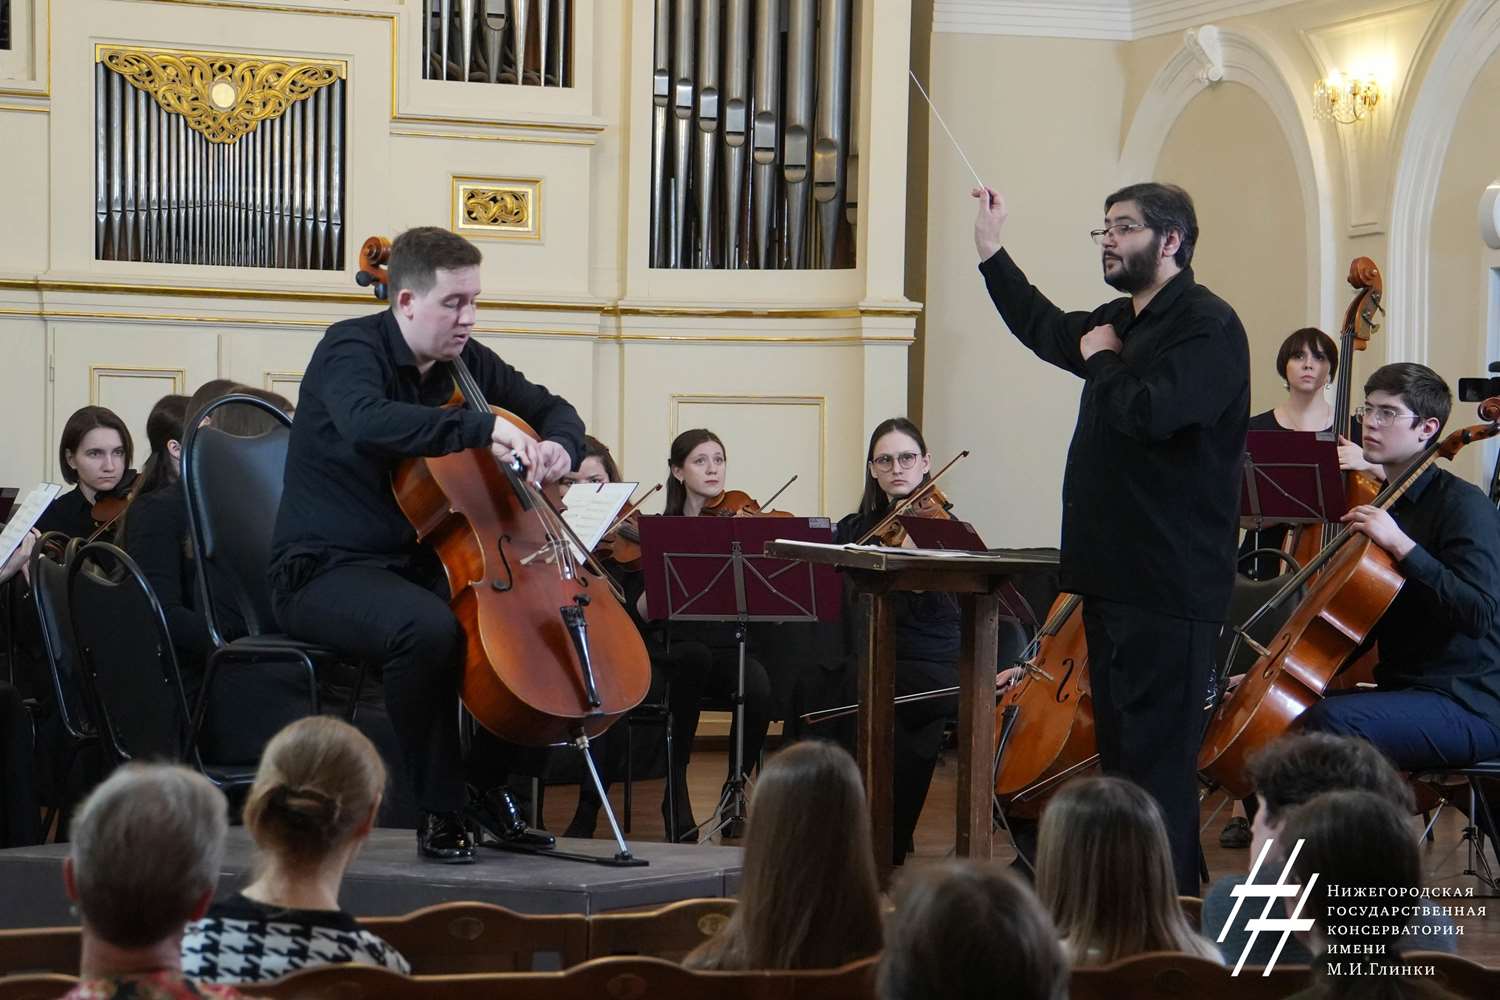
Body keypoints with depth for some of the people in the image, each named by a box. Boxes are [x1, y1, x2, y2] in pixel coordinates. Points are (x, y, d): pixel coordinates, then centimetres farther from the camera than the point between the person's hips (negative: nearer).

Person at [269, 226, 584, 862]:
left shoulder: (465, 363, 7)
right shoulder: (352, 349, -13)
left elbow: (554, 410, 20)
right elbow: (366, 421, -37)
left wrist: (556, 446, -5)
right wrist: (484, 428, -42)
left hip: (418, 564, 8)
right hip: (326, 572, -8)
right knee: (428, 628, -37)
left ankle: (486, 784, 8)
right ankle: (441, 809, -21)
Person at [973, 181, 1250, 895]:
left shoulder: (1208, 327, -11)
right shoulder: (1122, 321, 19)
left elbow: (1149, 412, -27)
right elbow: (1046, 330, 39)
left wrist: (1103, 359, -8)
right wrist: (992, 253, 34)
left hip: (1170, 585, -10)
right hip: (1114, 576, 10)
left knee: (1157, 755, -11)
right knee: (1119, 750, 14)